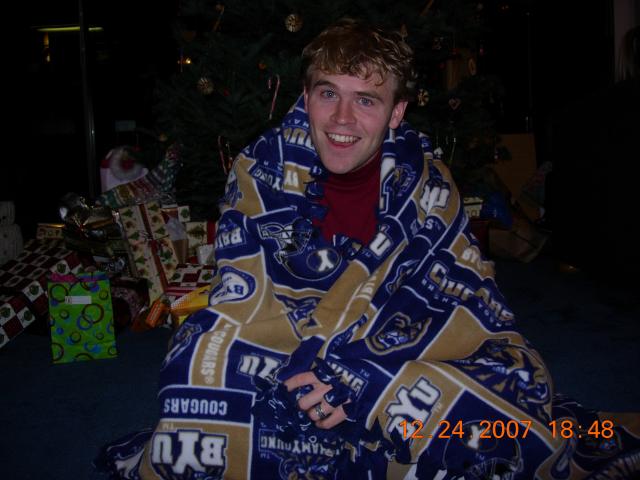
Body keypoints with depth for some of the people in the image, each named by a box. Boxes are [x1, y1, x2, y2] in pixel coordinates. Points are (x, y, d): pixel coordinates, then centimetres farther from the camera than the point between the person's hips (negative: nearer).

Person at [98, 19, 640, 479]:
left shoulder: (423, 180, -5)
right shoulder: (260, 172, -6)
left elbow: (472, 300, -9)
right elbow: (240, 303, -9)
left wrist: (367, 371, -23)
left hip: (391, 373, 2)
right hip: (279, 373, -1)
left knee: (516, 374, -22)